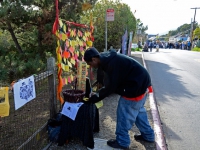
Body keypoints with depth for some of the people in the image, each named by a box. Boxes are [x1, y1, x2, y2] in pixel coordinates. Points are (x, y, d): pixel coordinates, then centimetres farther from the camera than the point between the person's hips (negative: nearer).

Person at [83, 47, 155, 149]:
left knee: (125, 113, 2)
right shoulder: (108, 59, 7)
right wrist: (97, 94, 10)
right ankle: (148, 135, 39)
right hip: (142, 81, 10)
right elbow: (111, 84, 13)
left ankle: (122, 142, 19)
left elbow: (110, 88, -18)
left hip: (136, 85, -10)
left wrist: (94, 98, -8)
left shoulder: (111, 63, -24)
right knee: (138, 110, 23)